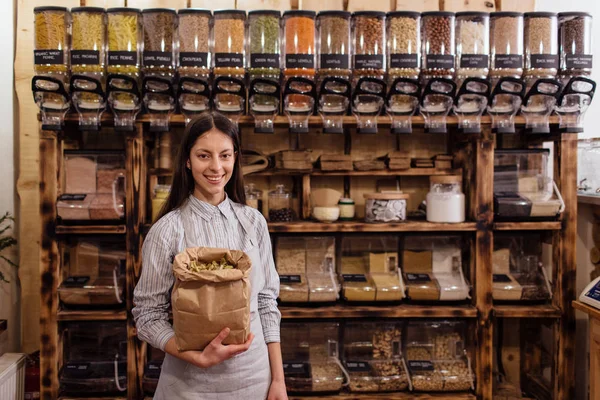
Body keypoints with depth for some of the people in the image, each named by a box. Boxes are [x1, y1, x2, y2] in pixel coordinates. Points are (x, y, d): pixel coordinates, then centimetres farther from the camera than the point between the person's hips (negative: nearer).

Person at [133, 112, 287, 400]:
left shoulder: (253, 222, -1)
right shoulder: (167, 229, -11)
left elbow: (267, 302, 3)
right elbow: (148, 315, -8)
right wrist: (199, 358, -22)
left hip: (254, 375, 3)